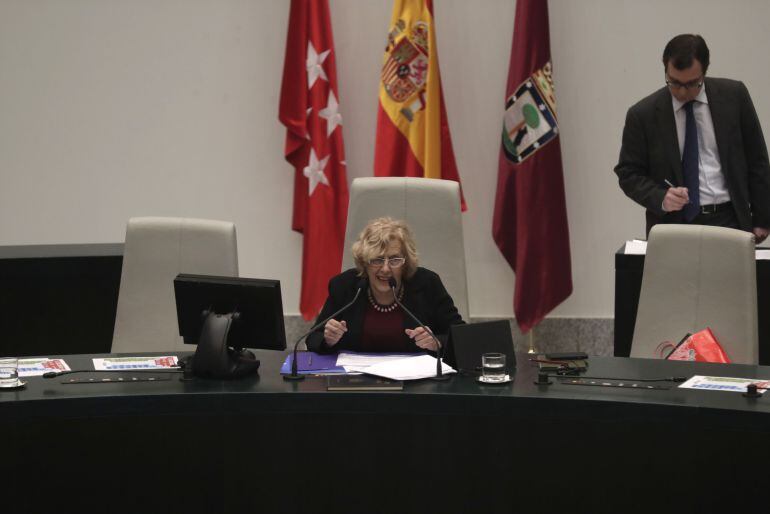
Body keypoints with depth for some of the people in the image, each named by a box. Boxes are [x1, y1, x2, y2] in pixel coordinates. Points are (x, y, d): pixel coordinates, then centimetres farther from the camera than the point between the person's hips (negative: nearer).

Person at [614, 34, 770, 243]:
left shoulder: (734, 95, 3)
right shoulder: (643, 114, -1)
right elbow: (628, 173, 5)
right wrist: (661, 198, -14)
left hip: (729, 220, 1)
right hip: (672, 224, -1)